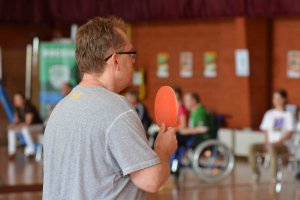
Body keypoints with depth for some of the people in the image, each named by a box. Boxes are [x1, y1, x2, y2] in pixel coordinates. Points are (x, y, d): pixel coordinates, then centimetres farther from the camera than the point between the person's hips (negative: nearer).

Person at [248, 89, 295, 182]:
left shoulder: (288, 115, 2)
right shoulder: (269, 114, 16)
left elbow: (289, 134, -5)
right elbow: (266, 131, 15)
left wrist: (277, 142, -17)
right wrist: (267, 142, -4)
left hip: (283, 145, -5)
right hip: (269, 144, 5)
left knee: (272, 148, -41)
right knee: (252, 147, -24)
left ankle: (274, 177, -40)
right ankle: (255, 173, -16)